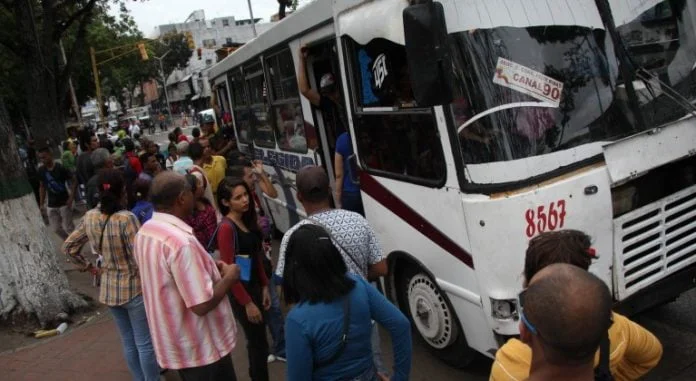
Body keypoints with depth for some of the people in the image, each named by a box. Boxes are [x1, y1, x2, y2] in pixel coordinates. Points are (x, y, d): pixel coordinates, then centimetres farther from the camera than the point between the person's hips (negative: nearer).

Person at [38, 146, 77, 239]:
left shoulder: (60, 168, -14)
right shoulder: (41, 170, 0)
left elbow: (74, 181, -10)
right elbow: (42, 187, 12)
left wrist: (71, 197, -17)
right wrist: (41, 203, 10)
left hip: (64, 203, -5)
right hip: (51, 206, 5)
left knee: (68, 227, -2)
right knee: (56, 229, 8)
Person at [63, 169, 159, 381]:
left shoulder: (89, 217, -4)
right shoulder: (126, 218, -24)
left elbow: (69, 247, 9)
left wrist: (88, 266, 16)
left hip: (109, 288, 7)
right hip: (135, 287, -6)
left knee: (128, 342, 20)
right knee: (145, 343, 8)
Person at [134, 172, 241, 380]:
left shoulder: (144, 232, 0)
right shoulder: (181, 241, -30)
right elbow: (202, 304, -29)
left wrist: (206, 268, 8)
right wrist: (229, 277, -13)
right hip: (200, 347, -9)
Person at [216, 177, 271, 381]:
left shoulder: (248, 220, 5)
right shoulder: (226, 228, -19)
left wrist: (264, 286, 10)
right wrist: (247, 303, -18)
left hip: (255, 286, 8)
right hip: (240, 291, -8)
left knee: (258, 340, 19)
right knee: (258, 343, 3)